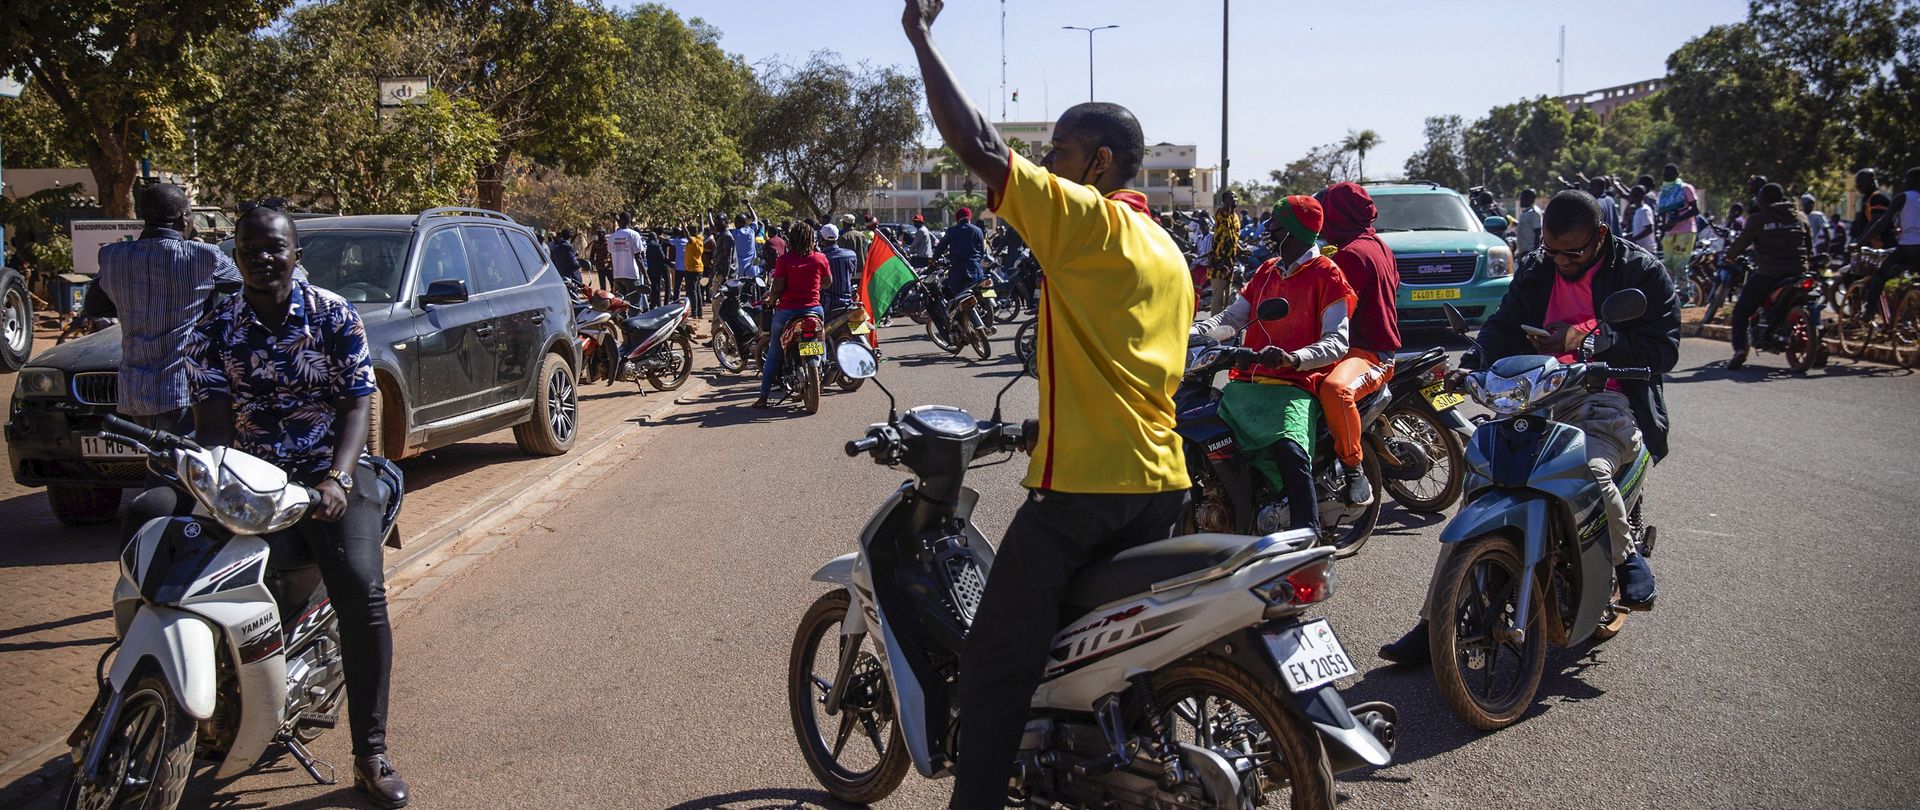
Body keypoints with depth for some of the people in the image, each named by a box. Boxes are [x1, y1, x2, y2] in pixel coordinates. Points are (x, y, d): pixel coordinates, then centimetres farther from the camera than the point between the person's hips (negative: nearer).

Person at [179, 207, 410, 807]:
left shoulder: (335, 317, 0)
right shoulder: (213, 331, 4)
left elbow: (356, 404, -5)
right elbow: (213, 419, -4)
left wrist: (337, 479, -21)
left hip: (330, 472, -2)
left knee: (361, 590, -24)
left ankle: (370, 753, -16)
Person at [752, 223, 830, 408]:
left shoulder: (784, 260, -6)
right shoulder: (820, 259, 1)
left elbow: (778, 287, -9)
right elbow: (827, 282, 14)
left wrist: (771, 299, 10)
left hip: (787, 310, -1)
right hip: (813, 308, 1)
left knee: (774, 354, 9)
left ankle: (763, 396, 8)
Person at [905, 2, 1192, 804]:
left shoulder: (1086, 219, -10)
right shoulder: (1169, 254, 17)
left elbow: (978, 146, -17)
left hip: (1082, 484, -9)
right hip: (1161, 481, 9)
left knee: (994, 665, -2)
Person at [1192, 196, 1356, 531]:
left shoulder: (1325, 274, 2)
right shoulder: (1266, 271, 25)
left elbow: (1337, 341, -8)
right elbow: (1232, 317, 20)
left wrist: (1293, 358, -27)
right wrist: (1191, 332, 0)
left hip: (1295, 385, -7)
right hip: (1247, 384, 8)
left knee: (1290, 451, -34)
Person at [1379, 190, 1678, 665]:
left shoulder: (1642, 272, 1)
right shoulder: (1534, 271, 14)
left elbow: (1663, 350, -6)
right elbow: (1501, 327, 13)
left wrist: (1587, 339, -15)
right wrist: (1483, 367, -10)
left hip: (1611, 402, -4)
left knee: (1589, 469, -37)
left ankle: (1628, 557, -2)